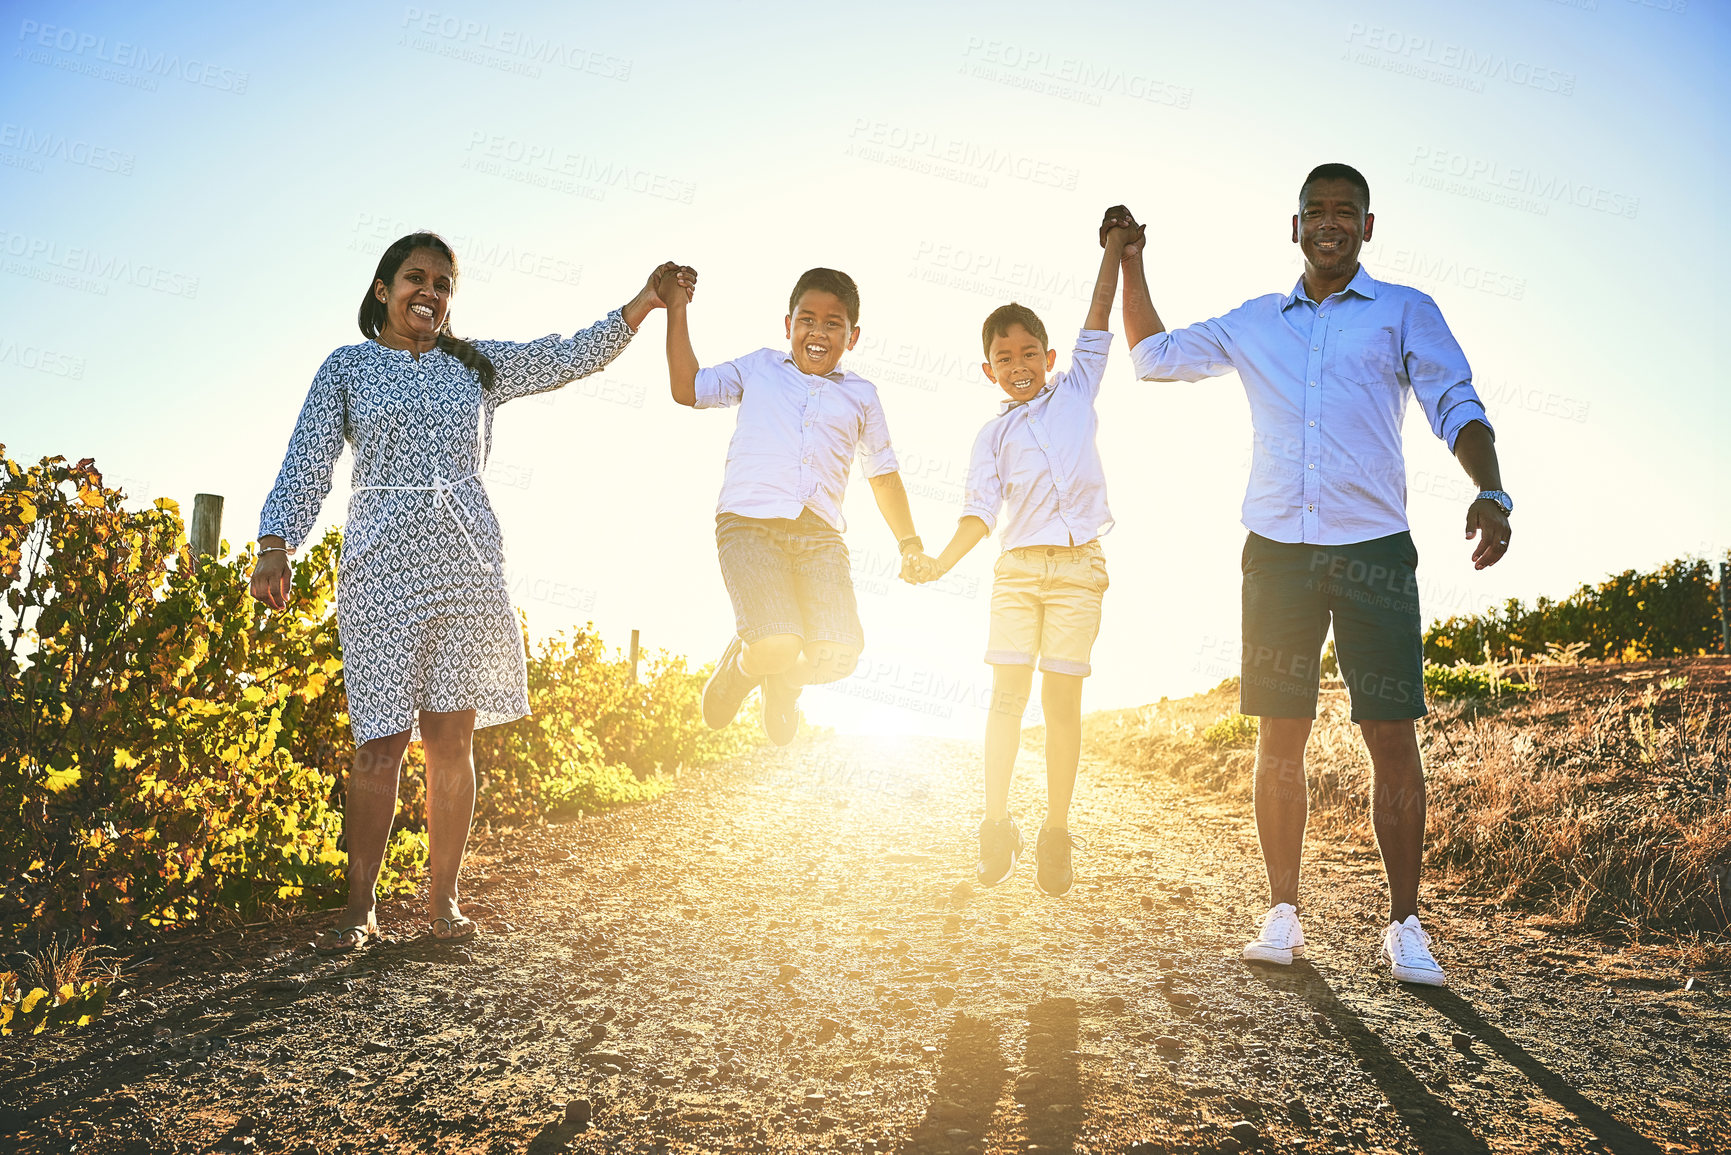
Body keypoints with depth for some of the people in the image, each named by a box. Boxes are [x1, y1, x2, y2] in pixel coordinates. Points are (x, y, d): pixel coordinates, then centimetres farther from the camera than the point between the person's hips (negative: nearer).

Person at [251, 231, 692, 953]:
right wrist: (275, 547, -12)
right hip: (382, 566, -2)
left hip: (467, 564, 2)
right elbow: (306, 464, 2)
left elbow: (572, 357, 12)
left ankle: (442, 899, 14)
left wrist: (645, 301, 1)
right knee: (380, 744, -5)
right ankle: (360, 909, 6)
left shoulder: (478, 365, 17)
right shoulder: (346, 368, 10)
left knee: (451, 737, 3)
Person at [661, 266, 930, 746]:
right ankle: (739, 666, 16)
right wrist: (677, 309, 15)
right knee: (777, 645, -24)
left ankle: (785, 683, 21)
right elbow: (687, 388, 15)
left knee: (837, 655, -17)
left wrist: (910, 544, 23)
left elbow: (883, 474, 27)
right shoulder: (758, 368, 17)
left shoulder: (861, 395, 21)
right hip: (750, 525, -2)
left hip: (819, 536, 3)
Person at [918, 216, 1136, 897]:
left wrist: (1115, 249, 11)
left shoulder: (1077, 390, 14)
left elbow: (1098, 321, 11)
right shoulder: (993, 435, 12)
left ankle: (1056, 833, 7)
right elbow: (981, 511, 4)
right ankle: (996, 826, 4)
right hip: (1017, 567, 1)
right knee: (1008, 692, -4)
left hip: (1077, 566, -1)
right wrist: (940, 563, -9)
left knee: (1062, 696, 0)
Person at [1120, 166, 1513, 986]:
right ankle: (1283, 913, 11)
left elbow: (1457, 407, -1)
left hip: (1374, 549, -2)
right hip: (1278, 549, 2)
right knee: (1279, 734, 2)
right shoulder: (1254, 324, 17)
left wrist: (1489, 492, -18)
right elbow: (1153, 356, 27)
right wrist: (1130, 264, 21)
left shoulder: (1406, 312, 9)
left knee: (1391, 735, -4)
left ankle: (1404, 925, 4)